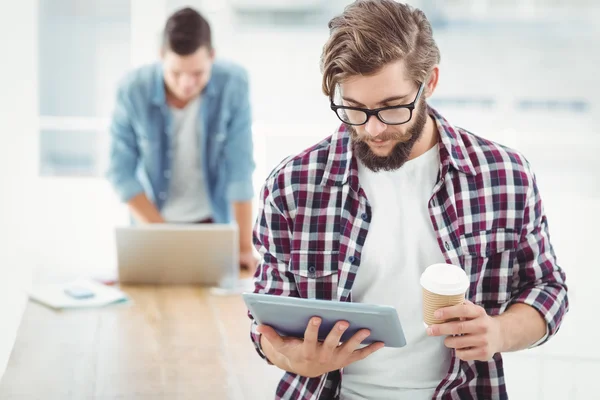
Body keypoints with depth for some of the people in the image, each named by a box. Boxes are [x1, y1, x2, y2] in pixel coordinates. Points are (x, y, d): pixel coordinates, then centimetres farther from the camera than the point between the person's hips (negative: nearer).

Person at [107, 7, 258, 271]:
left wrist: (245, 246, -19)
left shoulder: (233, 83, -18)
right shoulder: (133, 90, -18)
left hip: (213, 223, 0)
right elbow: (122, 172, -12)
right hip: (153, 222, 0)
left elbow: (240, 167, -17)